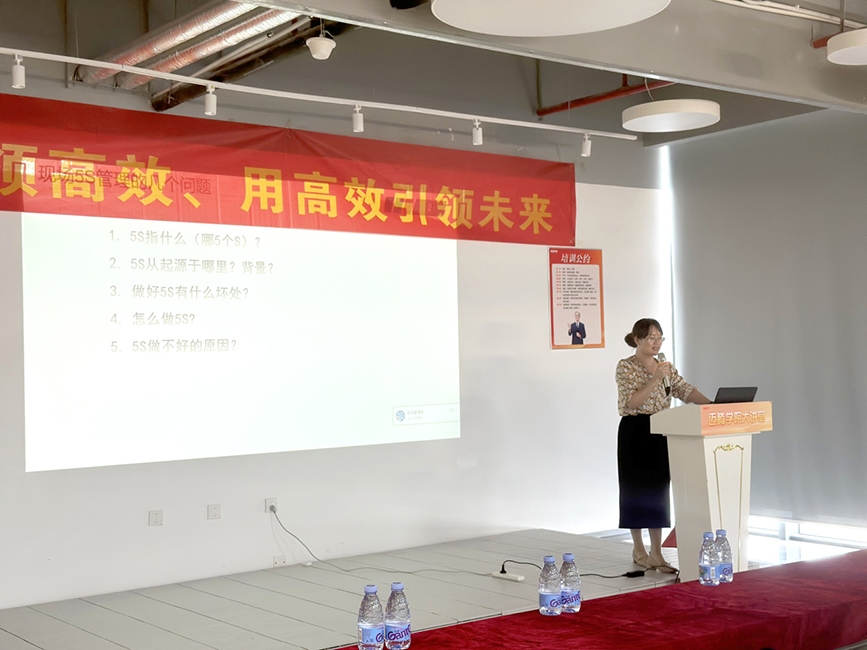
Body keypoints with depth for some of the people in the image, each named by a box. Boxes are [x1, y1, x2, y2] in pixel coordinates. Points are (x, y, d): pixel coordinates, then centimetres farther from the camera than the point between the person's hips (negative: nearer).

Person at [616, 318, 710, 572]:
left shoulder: (665, 367, 11)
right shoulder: (625, 367, -8)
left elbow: (686, 390, 1)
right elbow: (632, 402, -19)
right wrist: (655, 379, -25)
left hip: (660, 433, 6)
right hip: (634, 433, -6)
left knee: (657, 488, 4)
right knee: (636, 489, 1)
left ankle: (656, 553, 7)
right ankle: (638, 549, 15)